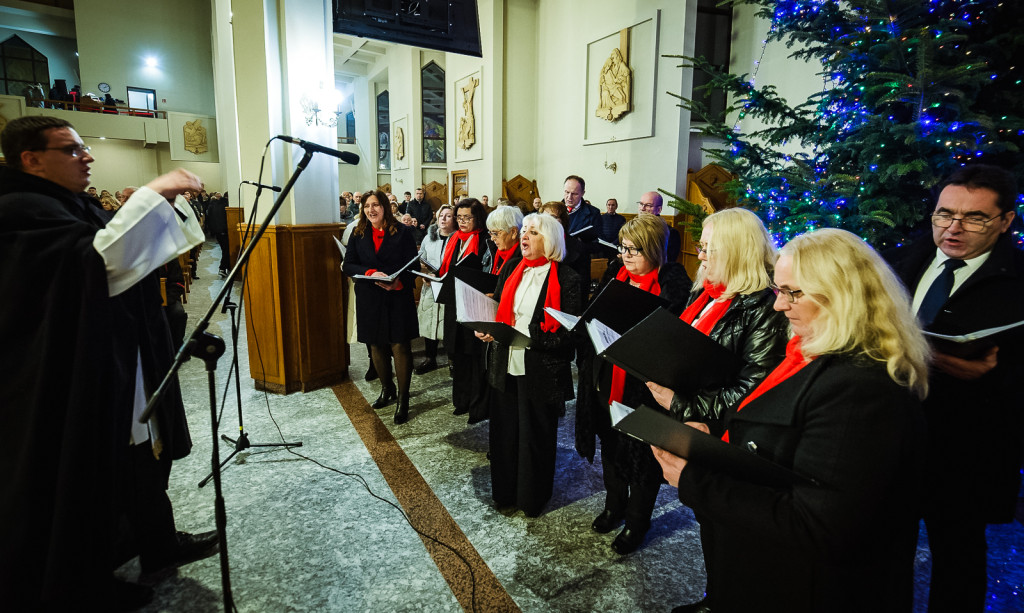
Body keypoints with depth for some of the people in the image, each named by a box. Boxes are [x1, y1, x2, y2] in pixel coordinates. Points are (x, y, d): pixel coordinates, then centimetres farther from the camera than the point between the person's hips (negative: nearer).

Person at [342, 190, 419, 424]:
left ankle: (403, 399, 4)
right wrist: (371, 273, -18)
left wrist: (399, 283, -22)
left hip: (398, 297, -4)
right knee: (376, 346, 13)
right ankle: (387, 389, 33)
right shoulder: (358, 234, 8)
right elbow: (348, 264, 0)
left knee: (400, 346, -5)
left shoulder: (401, 232, -2)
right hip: (369, 299, 4)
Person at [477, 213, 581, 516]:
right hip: (506, 366, 5)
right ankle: (505, 491, 36)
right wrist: (487, 330, -5)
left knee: (536, 434, 10)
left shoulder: (565, 279, -9)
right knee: (504, 430, 14)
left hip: (541, 372, -5)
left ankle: (533, 497, 32)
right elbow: (496, 312, 16)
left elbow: (570, 332, -13)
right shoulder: (510, 272, 9)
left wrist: (532, 337, -24)